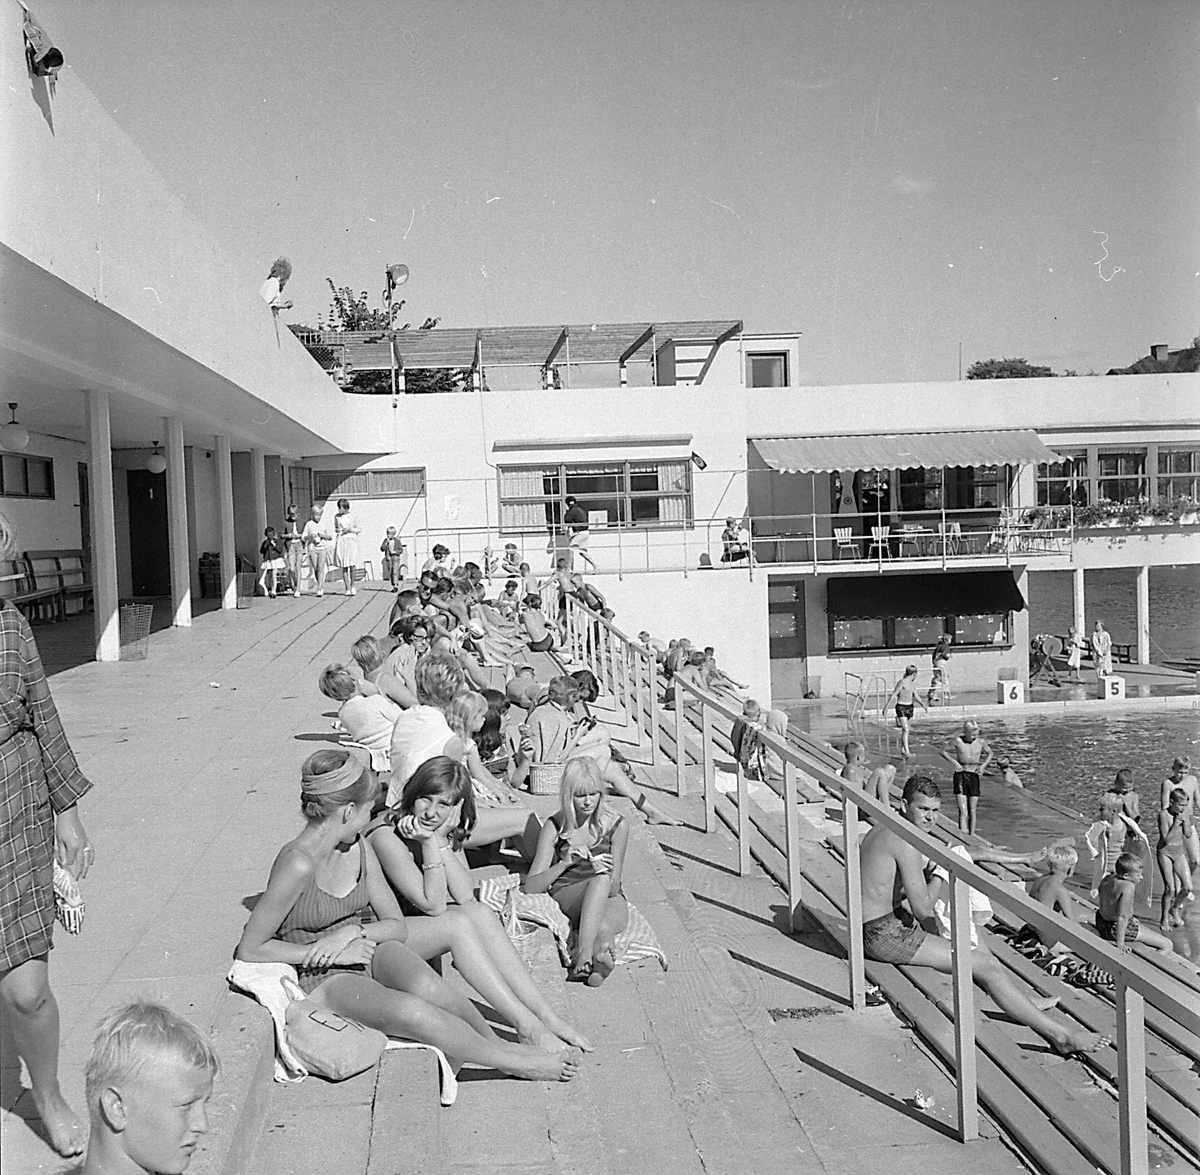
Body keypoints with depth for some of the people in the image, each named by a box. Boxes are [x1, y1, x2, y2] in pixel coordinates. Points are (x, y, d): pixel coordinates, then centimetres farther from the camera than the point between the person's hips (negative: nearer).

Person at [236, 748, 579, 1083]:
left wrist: (355, 932, -14)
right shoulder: (297, 863, -20)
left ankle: (497, 1042, -11)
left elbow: (398, 926, 7)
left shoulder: (359, 849, 2)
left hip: (369, 953, 5)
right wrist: (325, 952, -17)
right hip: (322, 979, -5)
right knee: (410, 1011, -33)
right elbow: (249, 950, -15)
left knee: (425, 986, -31)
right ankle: (514, 1062, -18)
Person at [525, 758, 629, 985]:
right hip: (565, 897, -1)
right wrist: (564, 864, -18)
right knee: (600, 879, -38)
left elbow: (613, 888, 2)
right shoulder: (554, 827, 3)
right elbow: (530, 888, -2)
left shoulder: (617, 826, 4)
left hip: (609, 902, 1)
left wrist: (603, 872, -22)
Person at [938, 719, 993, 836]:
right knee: (963, 812, -12)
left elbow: (990, 753, 20)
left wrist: (983, 766, 4)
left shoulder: (981, 742, 1)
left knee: (972, 812, 7)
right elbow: (942, 751, 5)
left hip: (974, 776, 3)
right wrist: (953, 762, -8)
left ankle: (972, 837, 19)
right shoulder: (958, 741, -6)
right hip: (960, 775, -3)